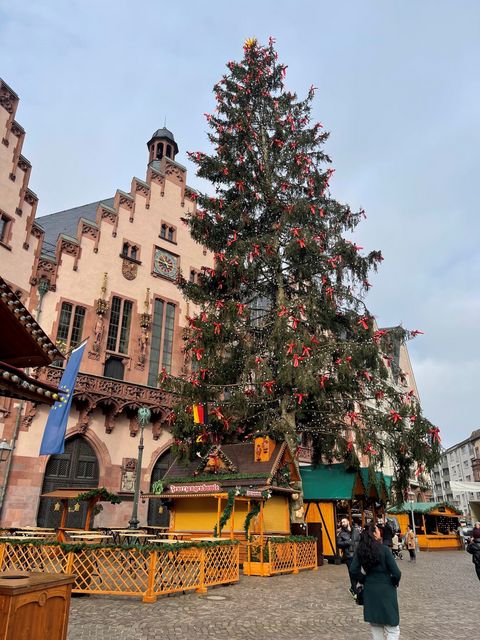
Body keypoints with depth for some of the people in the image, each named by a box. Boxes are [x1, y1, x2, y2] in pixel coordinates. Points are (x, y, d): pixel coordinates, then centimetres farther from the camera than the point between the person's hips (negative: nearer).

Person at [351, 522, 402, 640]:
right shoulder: (384, 549, -18)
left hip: (369, 590, 5)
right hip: (385, 590, -5)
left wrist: (364, 581, 9)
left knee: (375, 625, 20)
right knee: (392, 628, 7)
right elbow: (396, 573, -17)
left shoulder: (360, 550, -4)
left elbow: (354, 570, -5)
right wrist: (394, 583, 3)